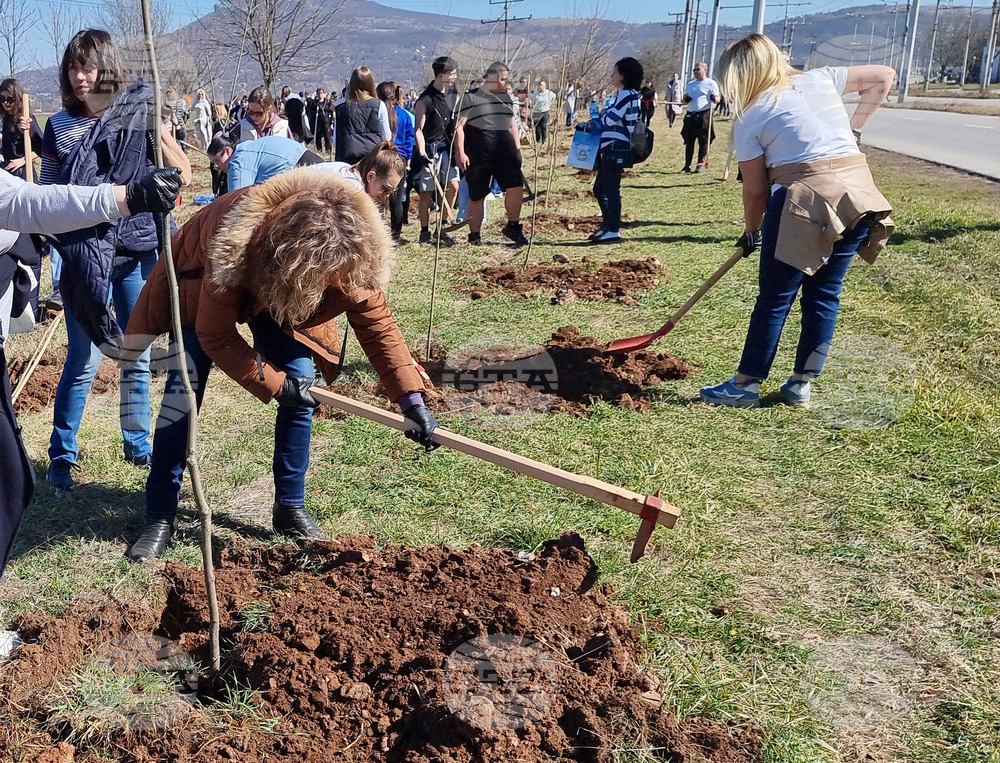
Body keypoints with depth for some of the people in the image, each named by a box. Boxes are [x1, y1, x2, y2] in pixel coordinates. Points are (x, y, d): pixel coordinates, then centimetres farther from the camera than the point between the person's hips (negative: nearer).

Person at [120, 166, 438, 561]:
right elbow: (215, 336, -30)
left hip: (284, 295, 3)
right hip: (205, 283, -3)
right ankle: (160, 518, 0)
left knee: (302, 386, -10)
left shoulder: (349, 254, -33)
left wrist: (411, 398, -29)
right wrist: (274, 384, -31)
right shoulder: (235, 250, -44)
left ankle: (291, 509, 6)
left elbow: (377, 323, -23)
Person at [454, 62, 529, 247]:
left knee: (516, 187, -11)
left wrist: (518, 149, 17)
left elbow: (512, 125, 23)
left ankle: (513, 226, 6)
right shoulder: (471, 98, -4)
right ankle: (475, 235, 17)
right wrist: (460, 152, -16)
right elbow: (459, 126, -8)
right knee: (476, 196, 5)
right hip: (478, 155, -4)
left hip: (505, 152, 4)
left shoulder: (505, 97, 15)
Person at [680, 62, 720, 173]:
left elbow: (717, 99, -1)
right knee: (689, 141, 4)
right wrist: (685, 100, -1)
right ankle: (687, 165, 7)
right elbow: (684, 101, 23)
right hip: (690, 115, 5)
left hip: (704, 115, -5)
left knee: (703, 141, 0)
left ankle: (701, 164, 9)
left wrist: (714, 99, -25)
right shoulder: (690, 84, 19)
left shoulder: (711, 83, 2)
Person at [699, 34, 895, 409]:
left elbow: (755, 190, 3)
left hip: (805, 200, -5)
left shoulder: (750, 118, 3)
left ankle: (746, 384, 12)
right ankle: (802, 384, 20)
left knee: (775, 297, 5)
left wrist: (752, 230, 18)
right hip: (859, 193, 6)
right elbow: (884, 75, 24)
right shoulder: (820, 78, 16)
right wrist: (853, 127, 25)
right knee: (825, 295, 13)